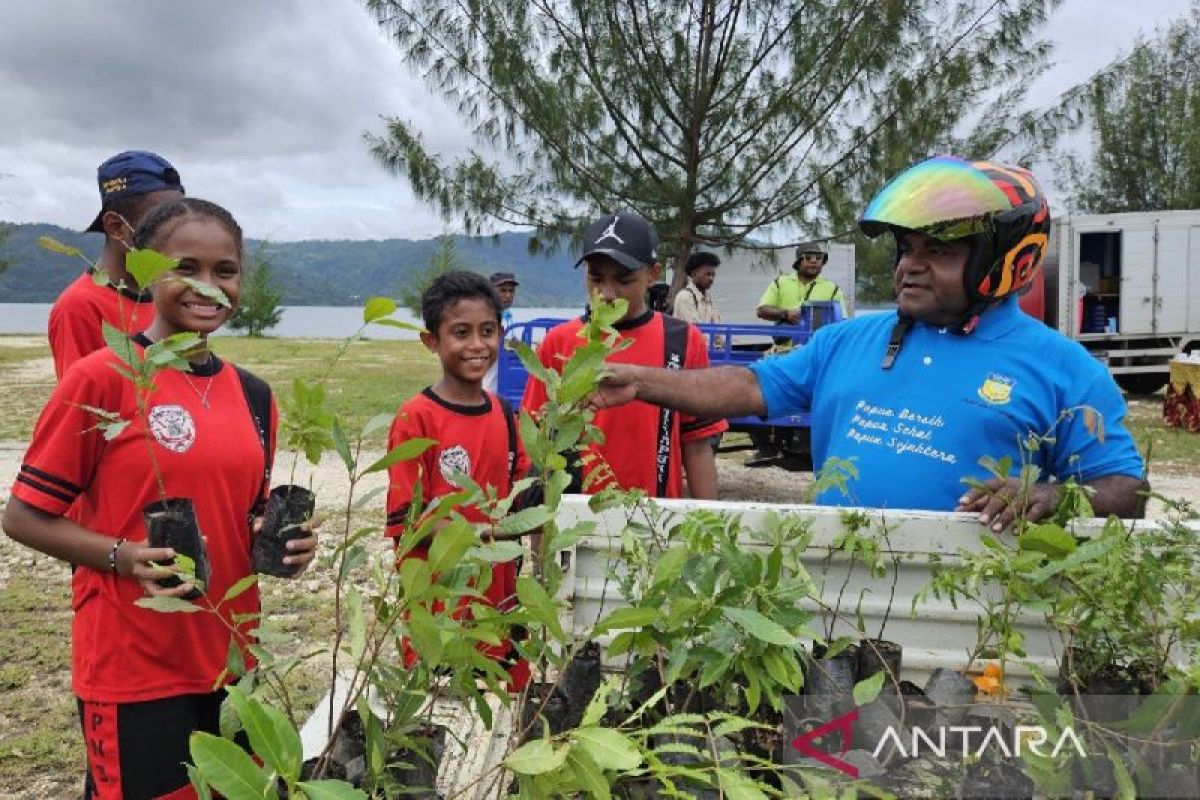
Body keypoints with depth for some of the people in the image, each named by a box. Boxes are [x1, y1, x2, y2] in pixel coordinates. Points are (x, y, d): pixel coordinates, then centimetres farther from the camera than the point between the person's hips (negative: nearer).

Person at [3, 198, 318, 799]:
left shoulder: (252, 394, 6)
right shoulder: (100, 377, -11)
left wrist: (282, 541, -3)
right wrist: (124, 556, -22)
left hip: (229, 662, 6)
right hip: (133, 672, -6)